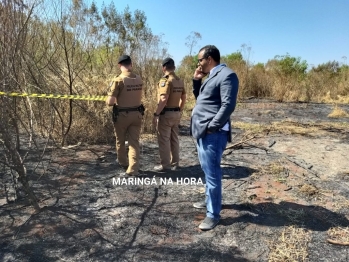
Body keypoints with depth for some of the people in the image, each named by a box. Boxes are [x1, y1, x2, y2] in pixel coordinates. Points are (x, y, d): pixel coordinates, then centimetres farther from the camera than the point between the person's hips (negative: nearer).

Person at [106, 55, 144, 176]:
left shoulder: (118, 80, -16)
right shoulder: (139, 79, 3)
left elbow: (110, 102, -18)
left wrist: (109, 99, 3)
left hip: (122, 115, -4)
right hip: (136, 114, 4)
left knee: (120, 141, 17)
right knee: (134, 142, 6)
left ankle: (123, 163, 35)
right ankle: (133, 169, 2)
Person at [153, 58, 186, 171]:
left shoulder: (165, 80, -16)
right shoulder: (180, 80, 10)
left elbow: (163, 99, -23)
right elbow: (184, 98, 15)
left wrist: (156, 114, -19)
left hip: (166, 114, -8)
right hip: (176, 113, 8)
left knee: (164, 140, 1)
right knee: (174, 139, 14)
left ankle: (165, 164, 7)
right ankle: (174, 163, 23)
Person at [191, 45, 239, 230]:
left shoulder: (227, 75, -11)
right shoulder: (211, 76, 19)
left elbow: (228, 105, -20)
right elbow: (199, 98, 27)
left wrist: (211, 127, -20)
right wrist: (196, 80, 13)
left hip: (212, 133, -10)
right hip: (202, 131, 10)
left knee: (212, 173, -4)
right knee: (207, 170, 20)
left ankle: (213, 214, 8)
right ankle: (210, 200, 36)